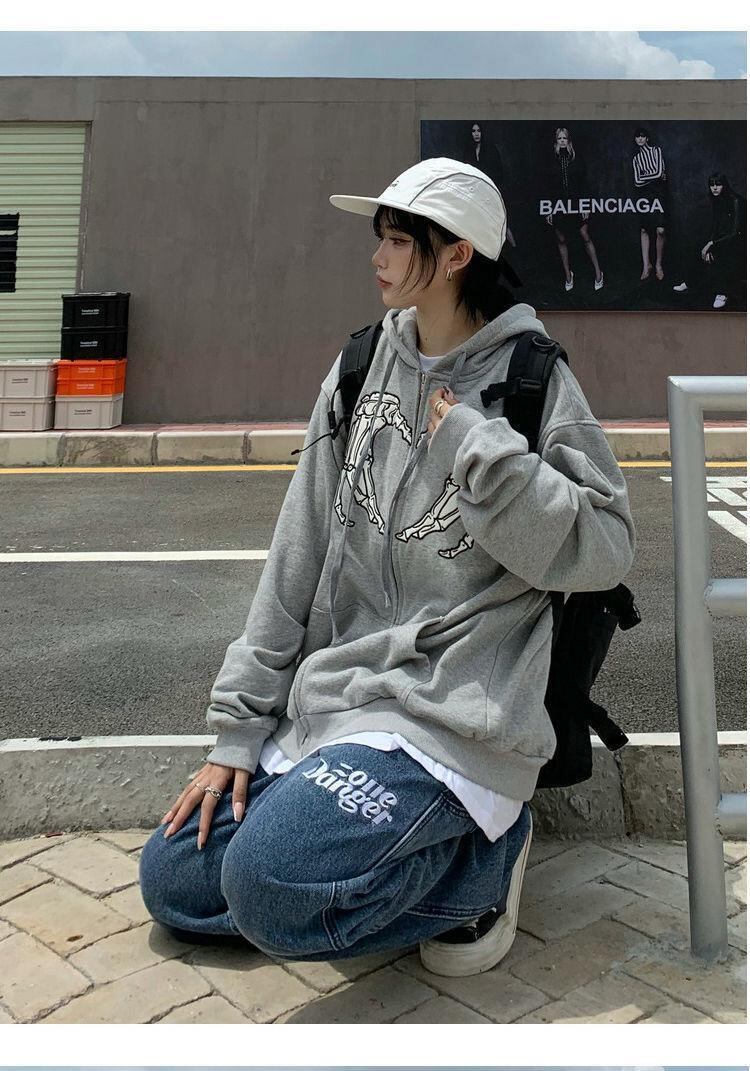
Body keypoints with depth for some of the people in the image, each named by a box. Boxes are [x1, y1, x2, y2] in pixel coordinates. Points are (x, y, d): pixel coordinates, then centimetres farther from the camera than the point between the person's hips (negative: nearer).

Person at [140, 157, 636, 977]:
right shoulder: (362, 366, 7)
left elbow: (605, 550, -12)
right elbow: (299, 553, 5)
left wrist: (479, 448, -20)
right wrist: (239, 725, 4)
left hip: (451, 717, -6)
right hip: (327, 701, 7)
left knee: (269, 887, -26)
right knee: (171, 879, 7)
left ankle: (482, 855, 0)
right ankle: (420, 845, 14)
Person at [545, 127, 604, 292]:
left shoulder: (576, 160, 3)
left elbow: (583, 184, 3)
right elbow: (547, 188, 3)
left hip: (576, 204, -1)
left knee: (586, 237, -4)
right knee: (561, 241, 5)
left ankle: (598, 273, 2)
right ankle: (568, 275, 17)